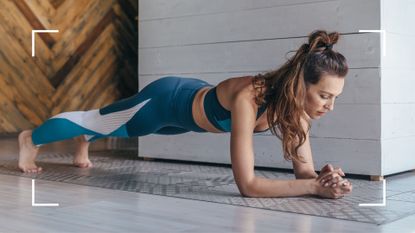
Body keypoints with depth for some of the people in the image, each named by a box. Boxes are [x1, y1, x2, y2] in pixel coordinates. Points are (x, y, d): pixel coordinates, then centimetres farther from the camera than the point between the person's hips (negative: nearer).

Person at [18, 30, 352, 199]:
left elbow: (303, 169, -17)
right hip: (168, 100, -6)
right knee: (100, 121, 20)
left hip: (195, 101, 6)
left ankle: (84, 143, 68)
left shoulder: (295, 104, -23)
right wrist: (315, 187, -49)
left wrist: (322, 177, -39)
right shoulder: (249, 99, -44)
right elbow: (247, 184, -45)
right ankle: (31, 139, 49)